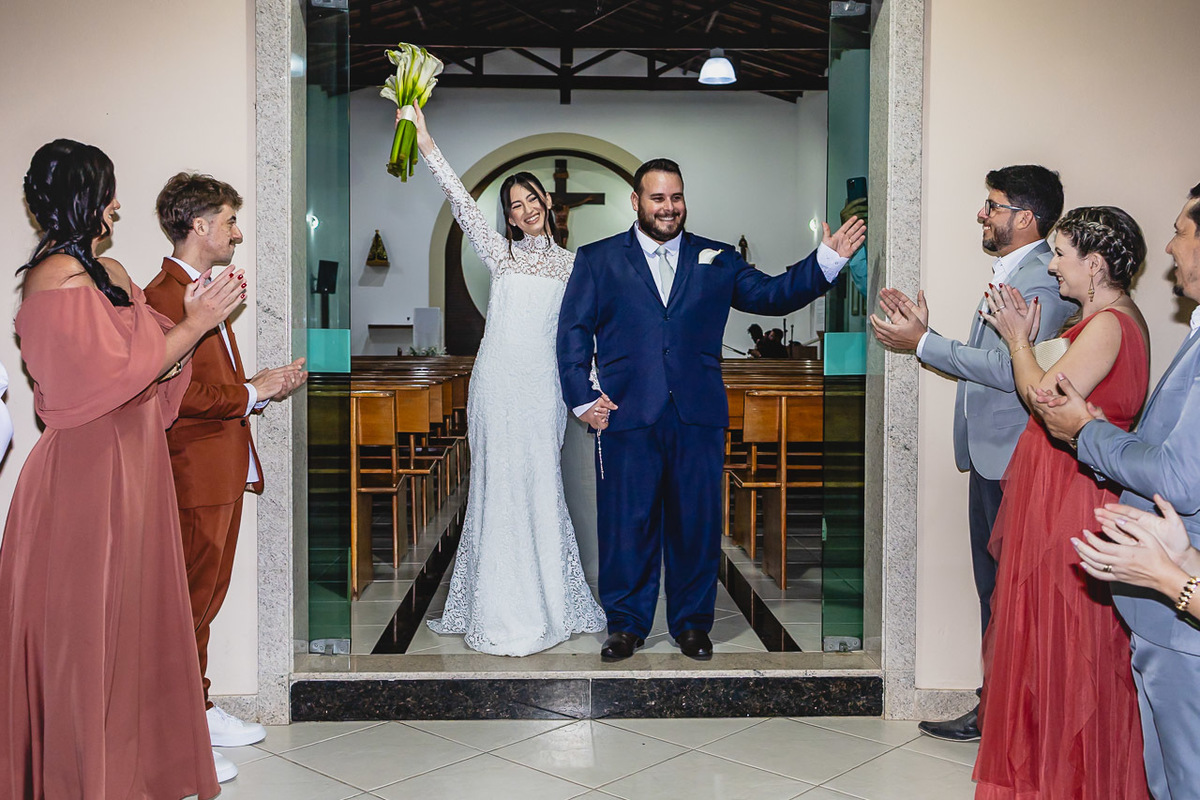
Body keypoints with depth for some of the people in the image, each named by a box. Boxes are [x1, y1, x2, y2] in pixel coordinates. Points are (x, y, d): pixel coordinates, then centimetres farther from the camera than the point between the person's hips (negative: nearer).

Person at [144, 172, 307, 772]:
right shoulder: (165, 295, -15)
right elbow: (180, 394, -22)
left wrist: (264, 386, 7)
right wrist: (252, 392, -12)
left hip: (224, 470, 10)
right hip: (195, 475, -10)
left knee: (206, 598, 17)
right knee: (190, 603, -2)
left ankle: (198, 710, 28)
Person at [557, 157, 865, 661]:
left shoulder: (717, 259, 15)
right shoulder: (597, 260, 10)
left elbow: (771, 296, 8)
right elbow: (573, 332, 5)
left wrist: (827, 260, -4)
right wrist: (582, 400, -4)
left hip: (698, 417, 2)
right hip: (627, 416, -1)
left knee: (696, 524, 7)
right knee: (626, 524, 3)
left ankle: (692, 623, 22)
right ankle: (627, 625, 19)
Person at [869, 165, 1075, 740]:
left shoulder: (1043, 280, -16)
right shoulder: (1009, 273, 17)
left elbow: (1008, 369, -25)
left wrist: (922, 344, -19)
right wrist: (926, 330, 8)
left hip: (1013, 461, -10)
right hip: (989, 456, 10)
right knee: (993, 587, 15)